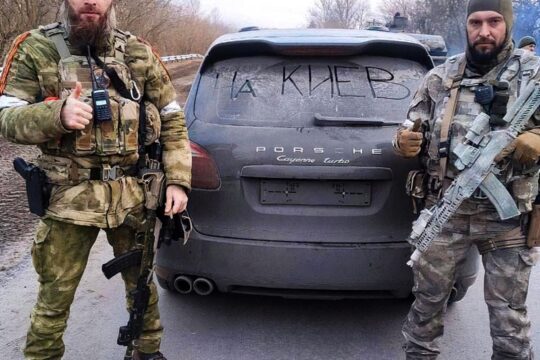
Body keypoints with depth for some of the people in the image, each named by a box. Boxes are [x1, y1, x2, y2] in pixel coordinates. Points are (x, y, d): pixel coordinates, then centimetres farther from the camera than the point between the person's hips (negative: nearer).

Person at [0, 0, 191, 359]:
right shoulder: (36, 49, -2)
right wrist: (56, 114, -25)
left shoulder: (138, 53, 3)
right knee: (55, 295, 6)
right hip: (71, 198, -2)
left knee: (141, 280, 18)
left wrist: (178, 181, -4)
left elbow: (173, 120, 6)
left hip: (133, 196, 2)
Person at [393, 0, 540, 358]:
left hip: (508, 217, -2)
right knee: (427, 300, 14)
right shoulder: (440, 77, 7)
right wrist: (404, 142, -11)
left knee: (509, 314, 9)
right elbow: (414, 134, 11)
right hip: (445, 212, 2)